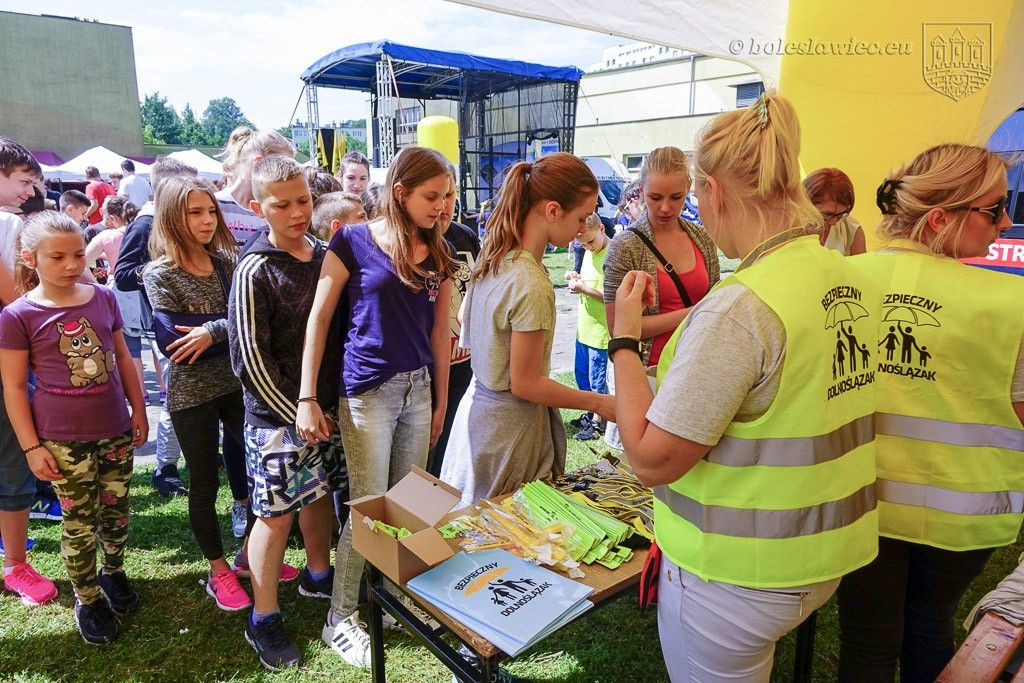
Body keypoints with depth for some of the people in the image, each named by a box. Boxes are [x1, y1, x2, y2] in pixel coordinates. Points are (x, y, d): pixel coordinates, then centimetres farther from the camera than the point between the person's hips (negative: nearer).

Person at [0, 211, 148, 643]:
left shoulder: (104, 298, 0)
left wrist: (138, 410, 10)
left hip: (116, 430, 3)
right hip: (63, 440, -3)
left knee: (116, 510, 15)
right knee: (79, 520, 9)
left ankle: (114, 572, 40)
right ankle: (87, 598, 28)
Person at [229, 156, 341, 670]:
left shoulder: (325, 255, 2)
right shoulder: (255, 271, -14)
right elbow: (251, 358, -15)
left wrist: (329, 402, 6)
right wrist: (297, 415, -13)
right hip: (277, 415, -5)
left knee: (320, 493, 19)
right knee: (276, 514, 4)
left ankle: (318, 575, 43)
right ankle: (264, 621, 23)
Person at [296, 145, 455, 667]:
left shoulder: (439, 253, 5)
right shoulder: (354, 241, -9)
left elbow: (440, 331, 9)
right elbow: (319, 318, -7)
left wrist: (441, 401, 11)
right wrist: (307, 398, -10)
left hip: (418, 390, 5)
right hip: (367, 392, -5)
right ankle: (340, 619, 24)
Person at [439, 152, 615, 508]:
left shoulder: (492, 255, 0)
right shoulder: (532, 286, -26)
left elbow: (465, 320, 15)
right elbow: (524, 384, -21)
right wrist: (597, 402, -12)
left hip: (478, 402, 8)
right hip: (509, 428, -8)